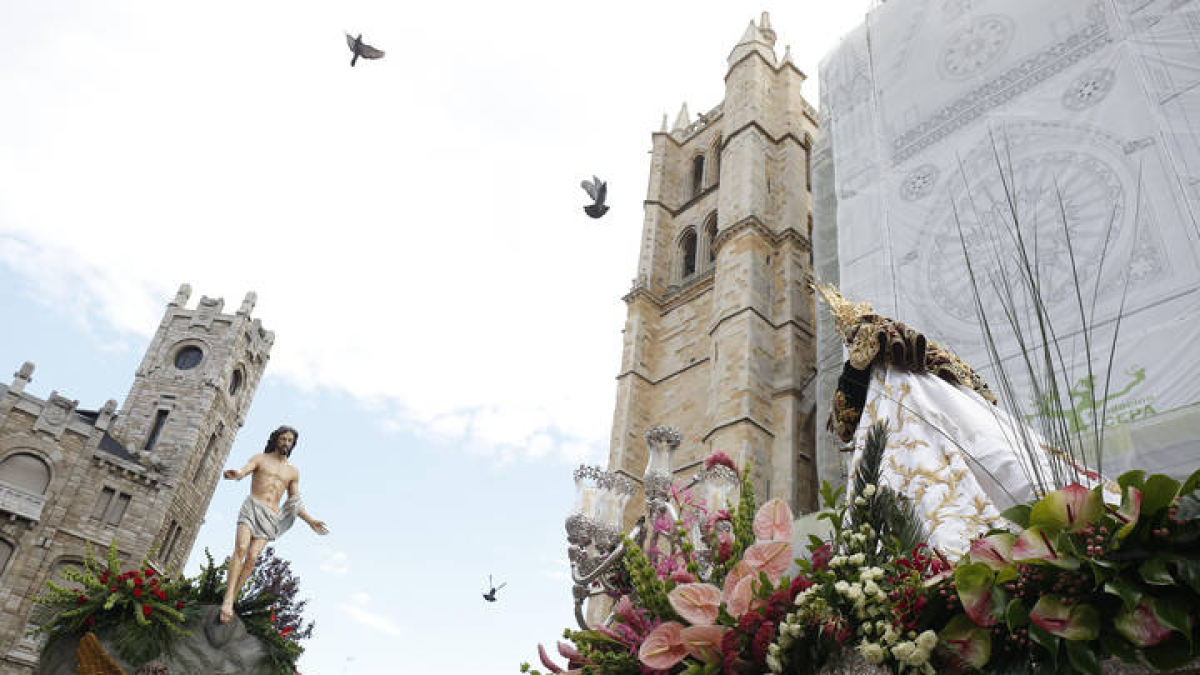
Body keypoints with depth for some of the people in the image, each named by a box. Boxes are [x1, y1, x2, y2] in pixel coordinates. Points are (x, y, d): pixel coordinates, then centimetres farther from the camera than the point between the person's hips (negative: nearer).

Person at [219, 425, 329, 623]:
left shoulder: (293, 472, 21)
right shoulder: (260, 458, 12)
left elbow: (295, 503, 22)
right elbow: (243, 471, -9)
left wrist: (310, 521, 11)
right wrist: (234, 474, -34)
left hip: (271, 517, 3)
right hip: (252, 507, -3)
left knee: (252, 558, -13)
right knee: (241, 548, -23)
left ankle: (232, 598, -10)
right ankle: (228, 600, -28)